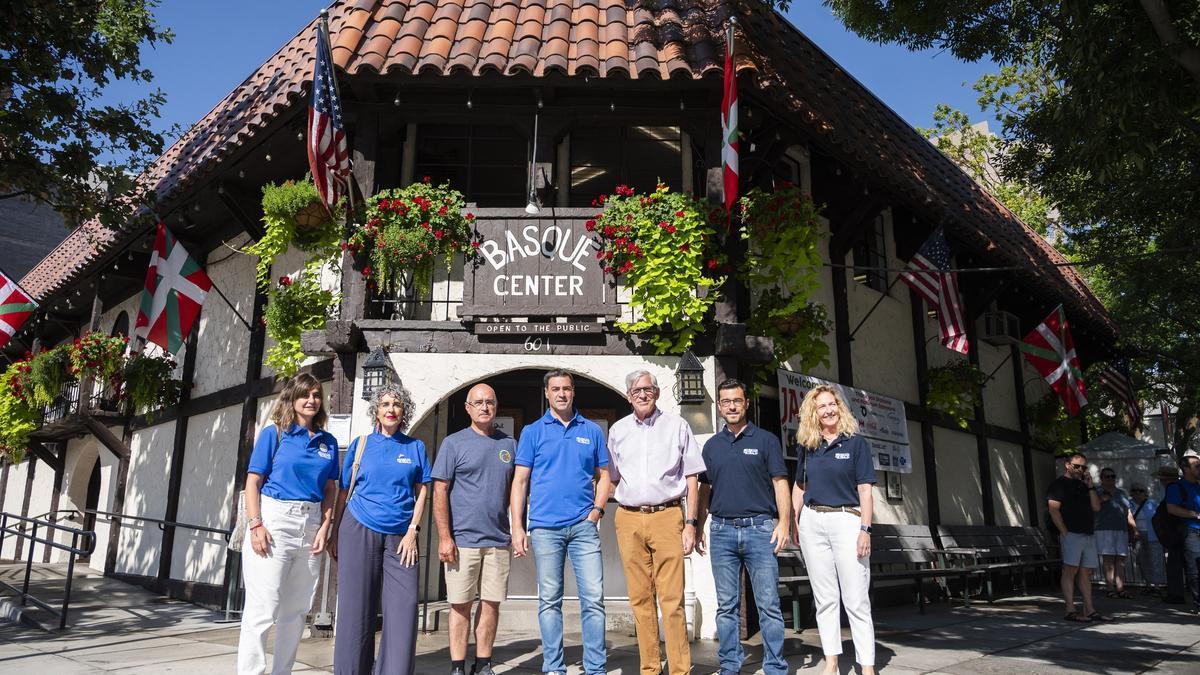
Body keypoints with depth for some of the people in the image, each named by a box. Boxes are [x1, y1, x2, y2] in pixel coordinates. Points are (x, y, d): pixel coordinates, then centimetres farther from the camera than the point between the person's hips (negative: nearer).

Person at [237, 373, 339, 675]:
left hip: (311, 526, 5)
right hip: (274, 520, -4)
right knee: (262, 608, -6)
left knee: (296, 610, 12)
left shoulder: (328, 441, 11)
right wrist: (256, 524, -13)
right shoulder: (274, 433, 1)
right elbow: (253, 482, -3)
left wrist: (325, 528, 1)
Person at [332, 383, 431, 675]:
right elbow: (344, 492, 9)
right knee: (357, 609, 3)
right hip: (359, 531, 0)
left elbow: (421, 492, 8)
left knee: (404, 606, -6)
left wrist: (412, 530, -3)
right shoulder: (360, 445, 8)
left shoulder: (415, 447, 10)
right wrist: (336, 536, 6)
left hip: (400, 535, 1)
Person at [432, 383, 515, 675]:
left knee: (491, 603, 7)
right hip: (462, 539, -3)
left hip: (499, 539, 3)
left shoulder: (509, 444, 11)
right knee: (461, 604, 2)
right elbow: (440, 491, -3)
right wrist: (444, 537, -10)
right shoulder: (454, 443, 1)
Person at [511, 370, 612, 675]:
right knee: (549, 600, 6)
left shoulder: (592, 431, 11)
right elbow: (520, 481, 4)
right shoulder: (532, 432, 6)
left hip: (583, 525, 1)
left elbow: (603, 476, 14)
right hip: (545, 527, -1)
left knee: (593, 598, -2)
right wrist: (517, 528, -3)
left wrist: (596, 511, -1)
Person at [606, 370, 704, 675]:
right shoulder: (618, 430, 13)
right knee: (640, 598, 6)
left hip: (667, 516, -2)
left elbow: (691, 478, 6)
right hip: (628, 519, 3)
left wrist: (690, 523, -2)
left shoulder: (676, 425, 6)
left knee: (672, 599, -7)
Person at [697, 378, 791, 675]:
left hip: (760, 528, -3)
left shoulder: (765, 440, 4)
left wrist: (784, 522, -11)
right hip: (722, 530, 3)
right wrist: (698, 527, 11)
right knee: (726, 605, 8)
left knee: (768, 604, -1)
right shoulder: (711, 445, 13)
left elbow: (780, 483, 0)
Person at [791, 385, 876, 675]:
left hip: (846, 520, -4)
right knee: (825, 598, 8)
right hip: (812, 523, 4)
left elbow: (865, 490, -4)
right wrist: (795, 523, 10)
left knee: (856, 601, -3)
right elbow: (799, 486, 18)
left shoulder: (856, 443, 0)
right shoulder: (809, 447, 11)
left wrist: (865, 529, -12)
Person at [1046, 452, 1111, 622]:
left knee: (1086, 572, 8)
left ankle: (1089, 610, 11)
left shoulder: (1083, 485, 21)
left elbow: (1096, 507, 13)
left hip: (1089, 535, 8)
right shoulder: (1059, 484, -2)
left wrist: (1090, 487, 4)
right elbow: (1054, 509, -11)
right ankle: (1070, 611, -10)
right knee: (1070, 570, -10)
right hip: (1071, 535, -8)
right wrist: (1065, 532, -15)